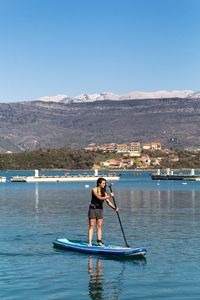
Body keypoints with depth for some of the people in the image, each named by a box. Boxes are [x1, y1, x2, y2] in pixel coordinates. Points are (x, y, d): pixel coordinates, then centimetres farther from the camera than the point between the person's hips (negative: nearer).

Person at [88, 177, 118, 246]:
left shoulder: (104, 192, 7)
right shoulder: (94, 190, -10)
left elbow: (108, 202, 2)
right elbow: (99, 198, -22)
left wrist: (114, 207, -12)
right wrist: (109, 196, -29)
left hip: (100, 210, 5)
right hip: (93, 209, -5)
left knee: (99, 226, 4)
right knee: (91, 226, -5)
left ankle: (99, 241, 7)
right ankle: (89, 242, -6)